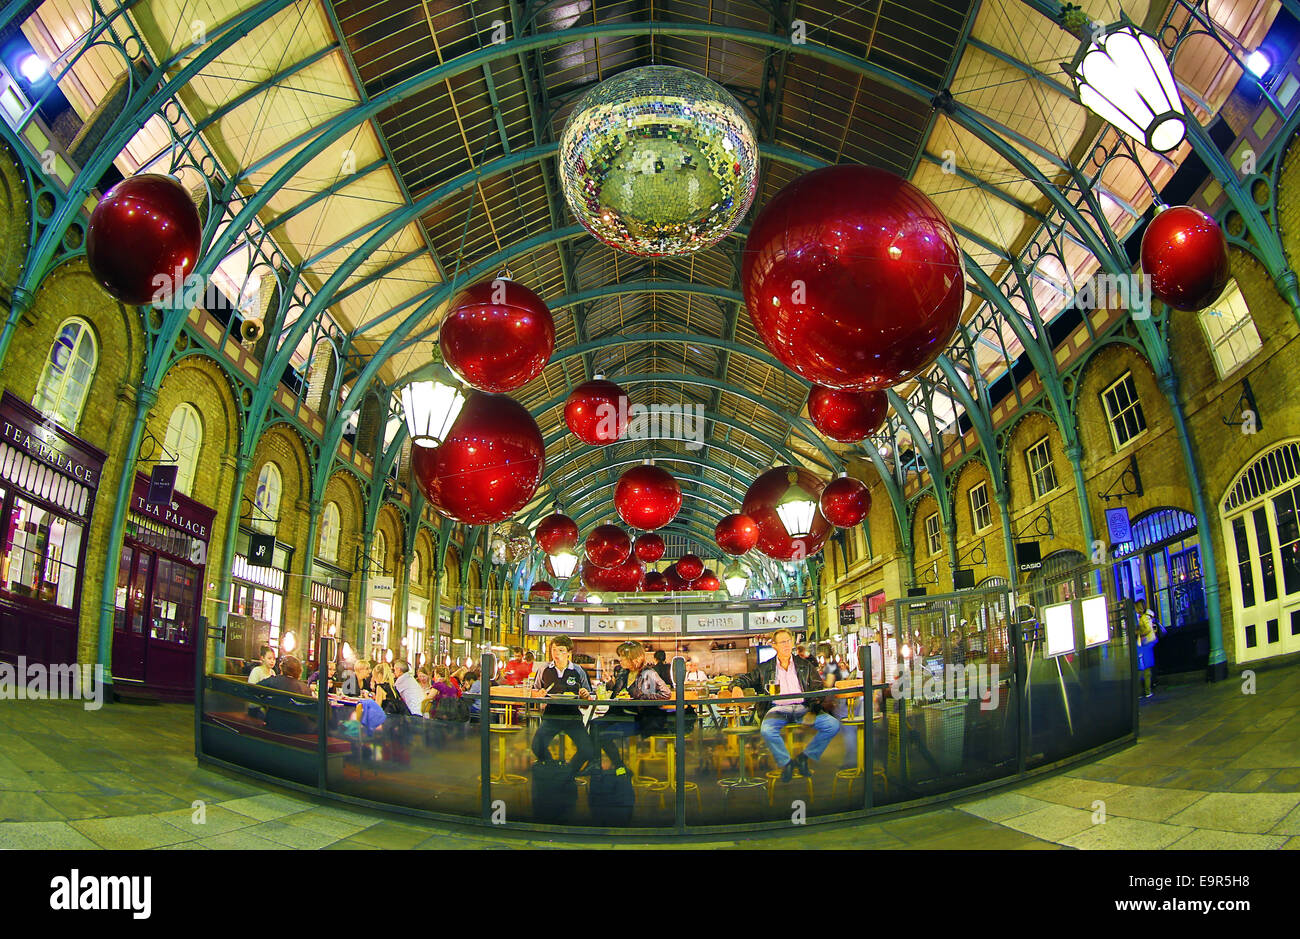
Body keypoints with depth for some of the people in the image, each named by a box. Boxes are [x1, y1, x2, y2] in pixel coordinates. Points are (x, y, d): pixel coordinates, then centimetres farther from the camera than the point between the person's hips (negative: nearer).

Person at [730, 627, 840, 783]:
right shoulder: (764, 668, 16)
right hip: (777, 709, -1)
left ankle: (804, 757, -4)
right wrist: (737, 687, -8)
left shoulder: (806, 666, 18)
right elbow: (745, 679, 17)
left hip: (803, 708, 2)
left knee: (833, 725, -22)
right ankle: (786, 762, -9)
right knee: (767, 730, -35)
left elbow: (818, 688, 11)